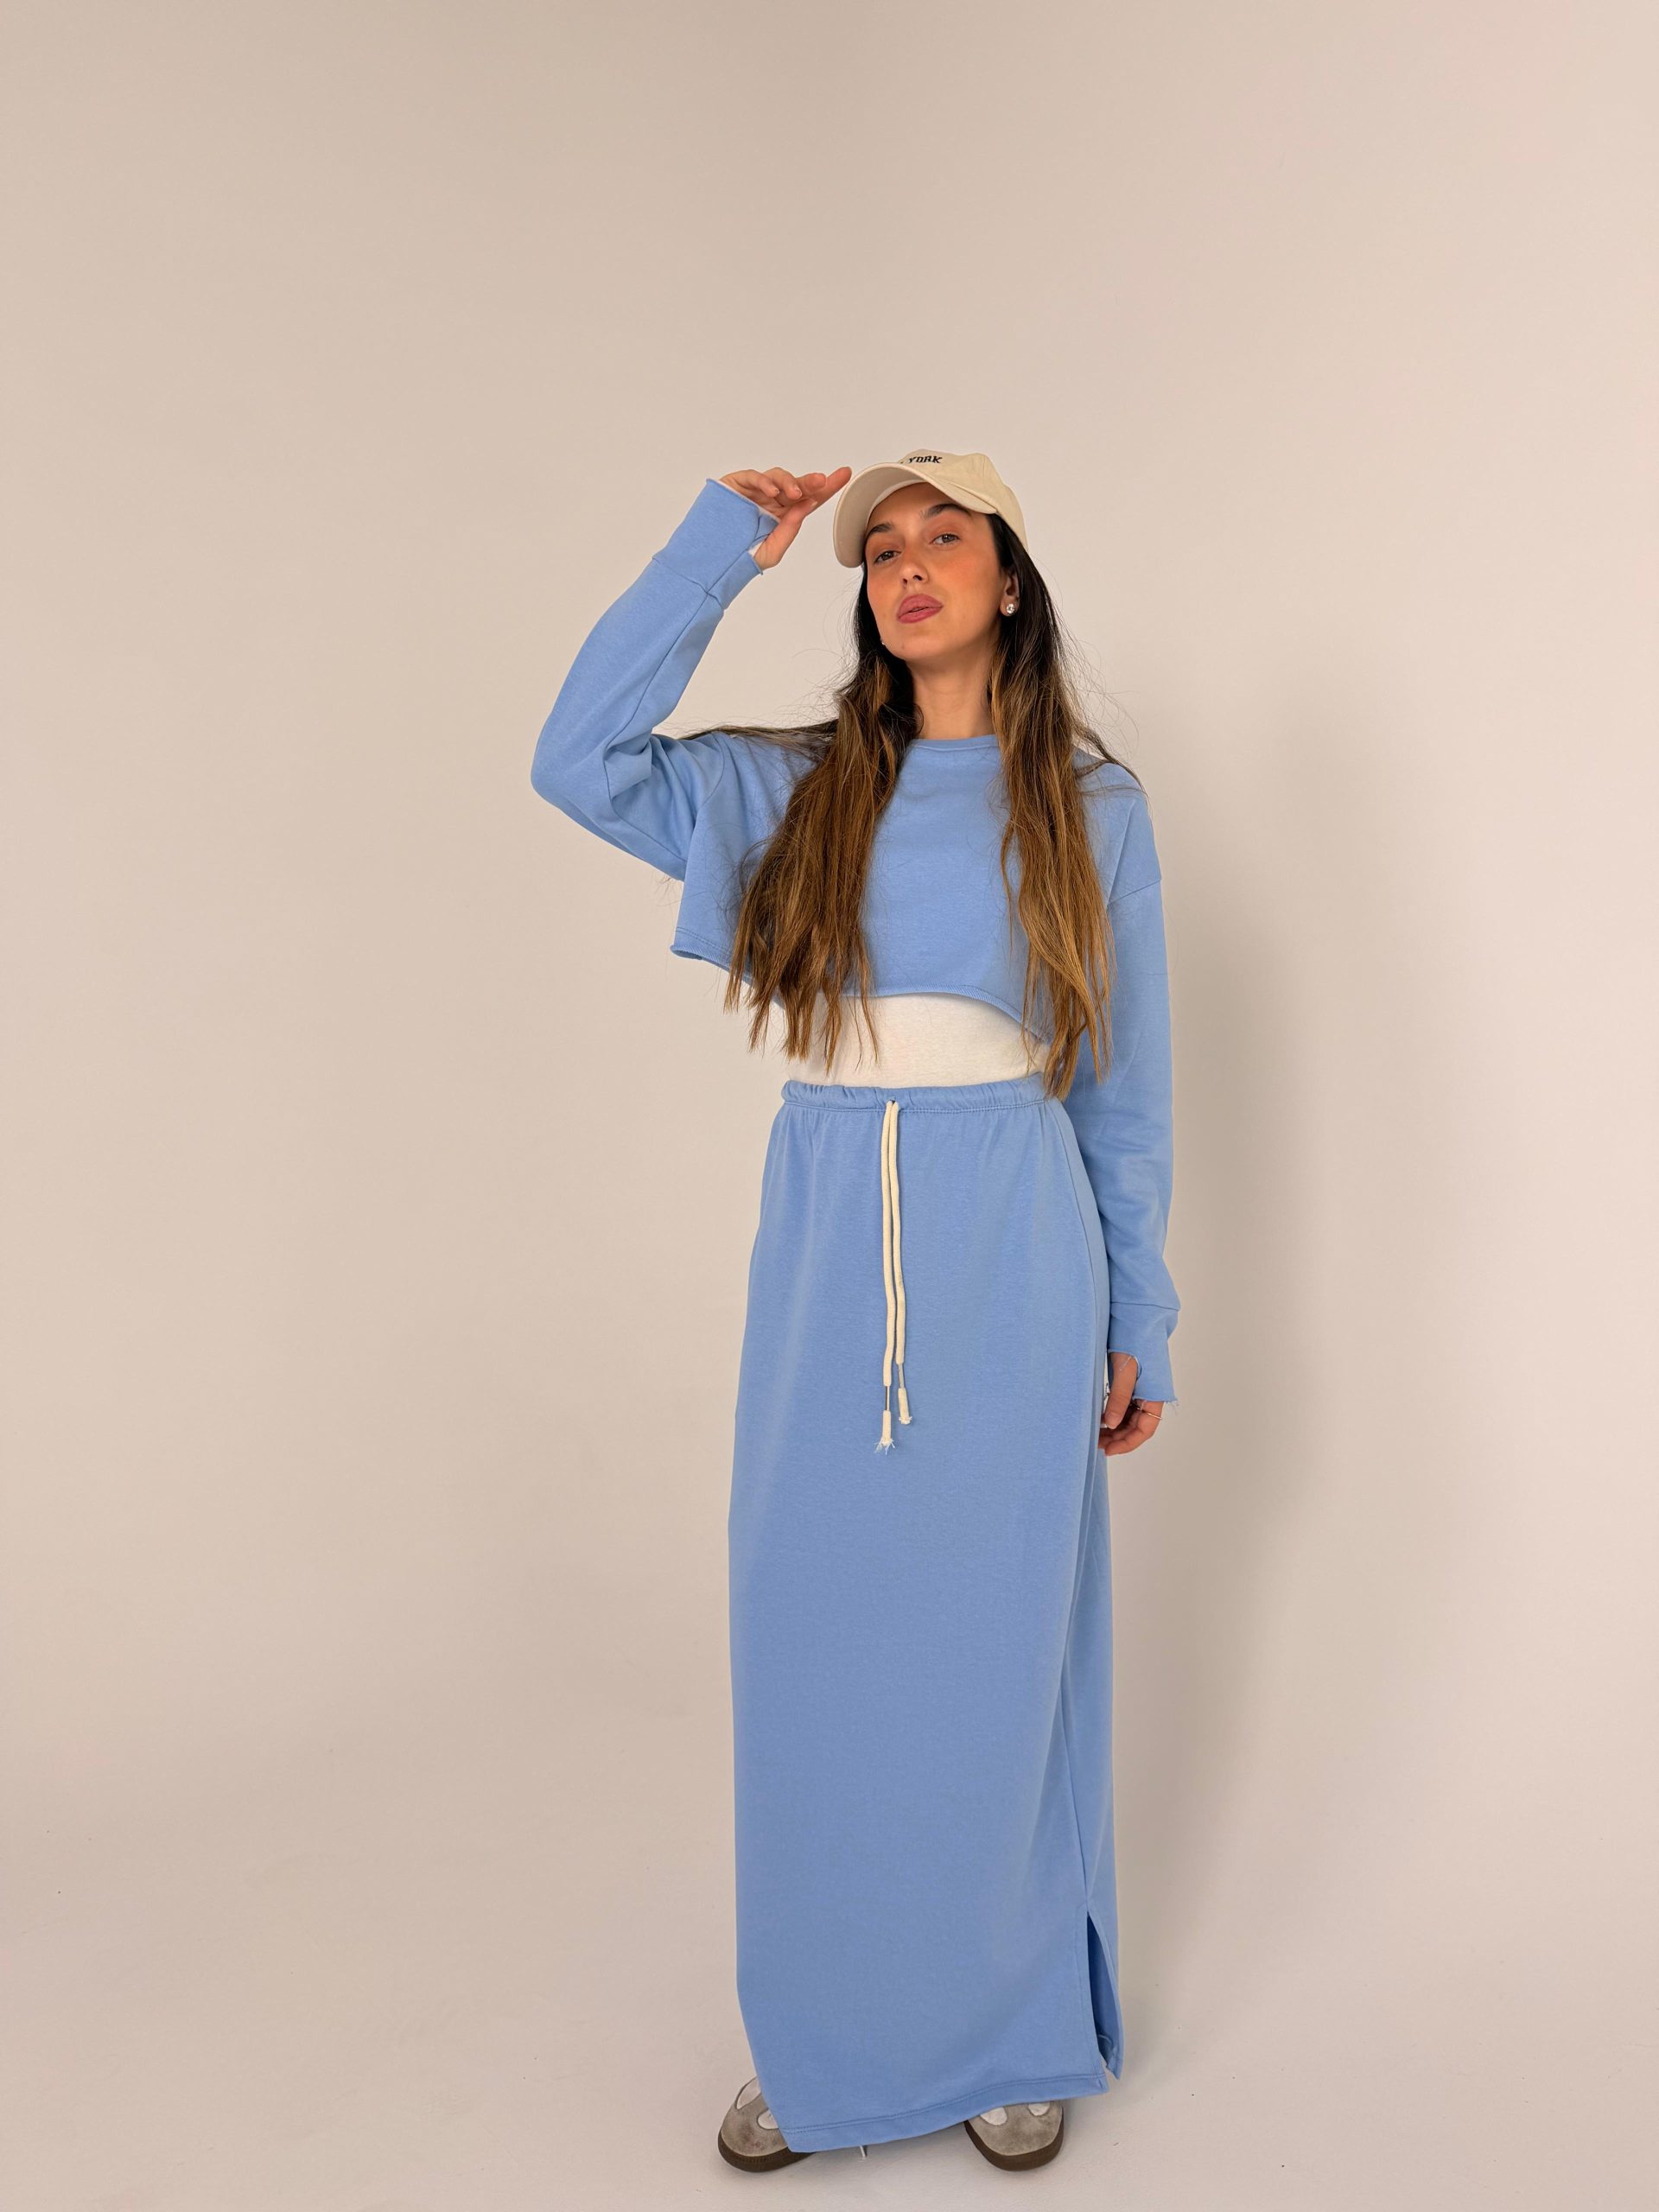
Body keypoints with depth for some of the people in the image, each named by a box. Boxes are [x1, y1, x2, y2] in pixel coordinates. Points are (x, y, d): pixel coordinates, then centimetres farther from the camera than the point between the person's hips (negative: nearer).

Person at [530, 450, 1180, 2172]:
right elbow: (578, 760, -3)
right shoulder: (795, 791, 11)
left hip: (1010, 1265, -1)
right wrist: (718, 549, 1)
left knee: (997, 1653, 8)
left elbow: (1126, 1084, 8)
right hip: (825, 1256, 2)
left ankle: (1020, 2037, 31)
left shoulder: (1092, 808, 7)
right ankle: (822, 2043, 31)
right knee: (814, 1653, 9)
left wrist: (1140, 1320, 7)